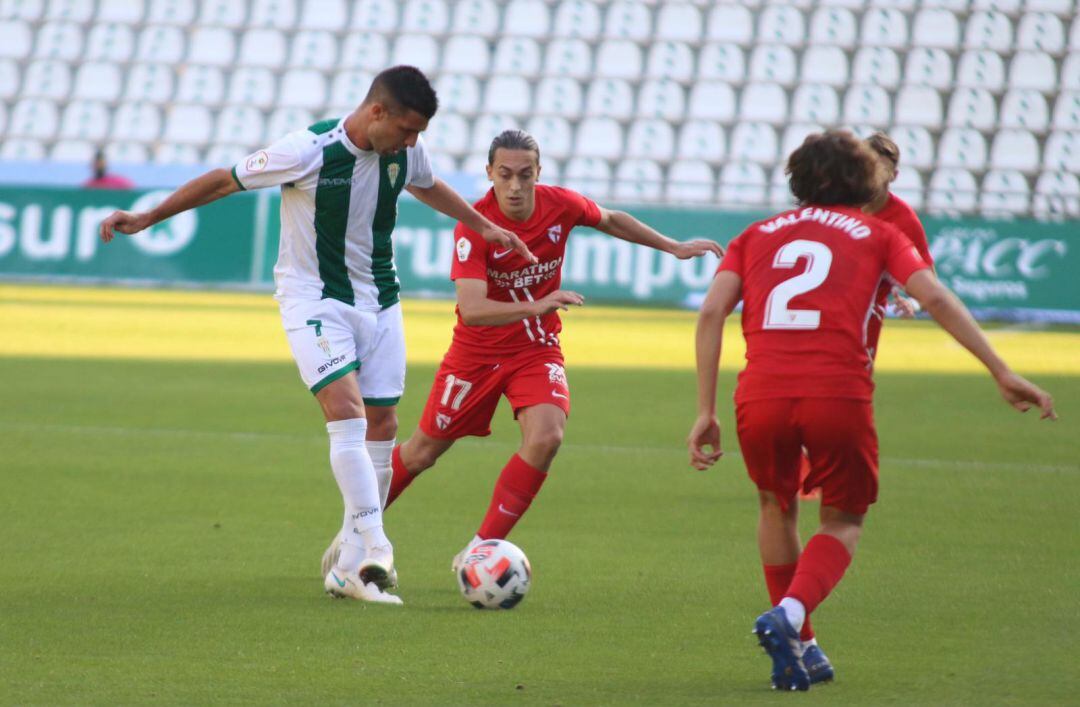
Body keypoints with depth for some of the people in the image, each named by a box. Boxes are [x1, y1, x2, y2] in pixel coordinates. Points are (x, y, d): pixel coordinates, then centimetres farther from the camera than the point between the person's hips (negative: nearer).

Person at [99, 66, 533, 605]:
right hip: (315, 301, -6)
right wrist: (147, 218, -9)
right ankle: (376, 551, -27)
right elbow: (225, 181, -10)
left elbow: (427, 186, 23)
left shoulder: (405, 152, -3)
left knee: (382, 425, 3)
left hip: (379, 300, 6)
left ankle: (350, 568, 12)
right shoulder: (309, 152, -21)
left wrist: (484, 226, 30)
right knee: (347, 413, -23)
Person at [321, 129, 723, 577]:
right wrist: (535, 306, -50)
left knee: (546, 437, -24)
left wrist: (673, 248, 16)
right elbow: (471, 308, -36)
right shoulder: (474, 226, -25)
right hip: (478, 351, -2)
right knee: (422, 453, 7)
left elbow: (612, 221, 12)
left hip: (537, 350, 2)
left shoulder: (561, 205, -13)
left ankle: (481, 550, -13)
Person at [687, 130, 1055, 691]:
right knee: (844, 520, 18)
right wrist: (1002, 373, 2)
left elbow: (711, 312, 9)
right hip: (838, 393, -2)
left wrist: (705, 411, 9)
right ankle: (789, 616, -10)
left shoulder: (757, 235, 23)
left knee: (776, 506, 29)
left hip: (759, 395, 2)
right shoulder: (876, 233, 18)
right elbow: (934, 298, 3)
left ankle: (795, 648, 28)